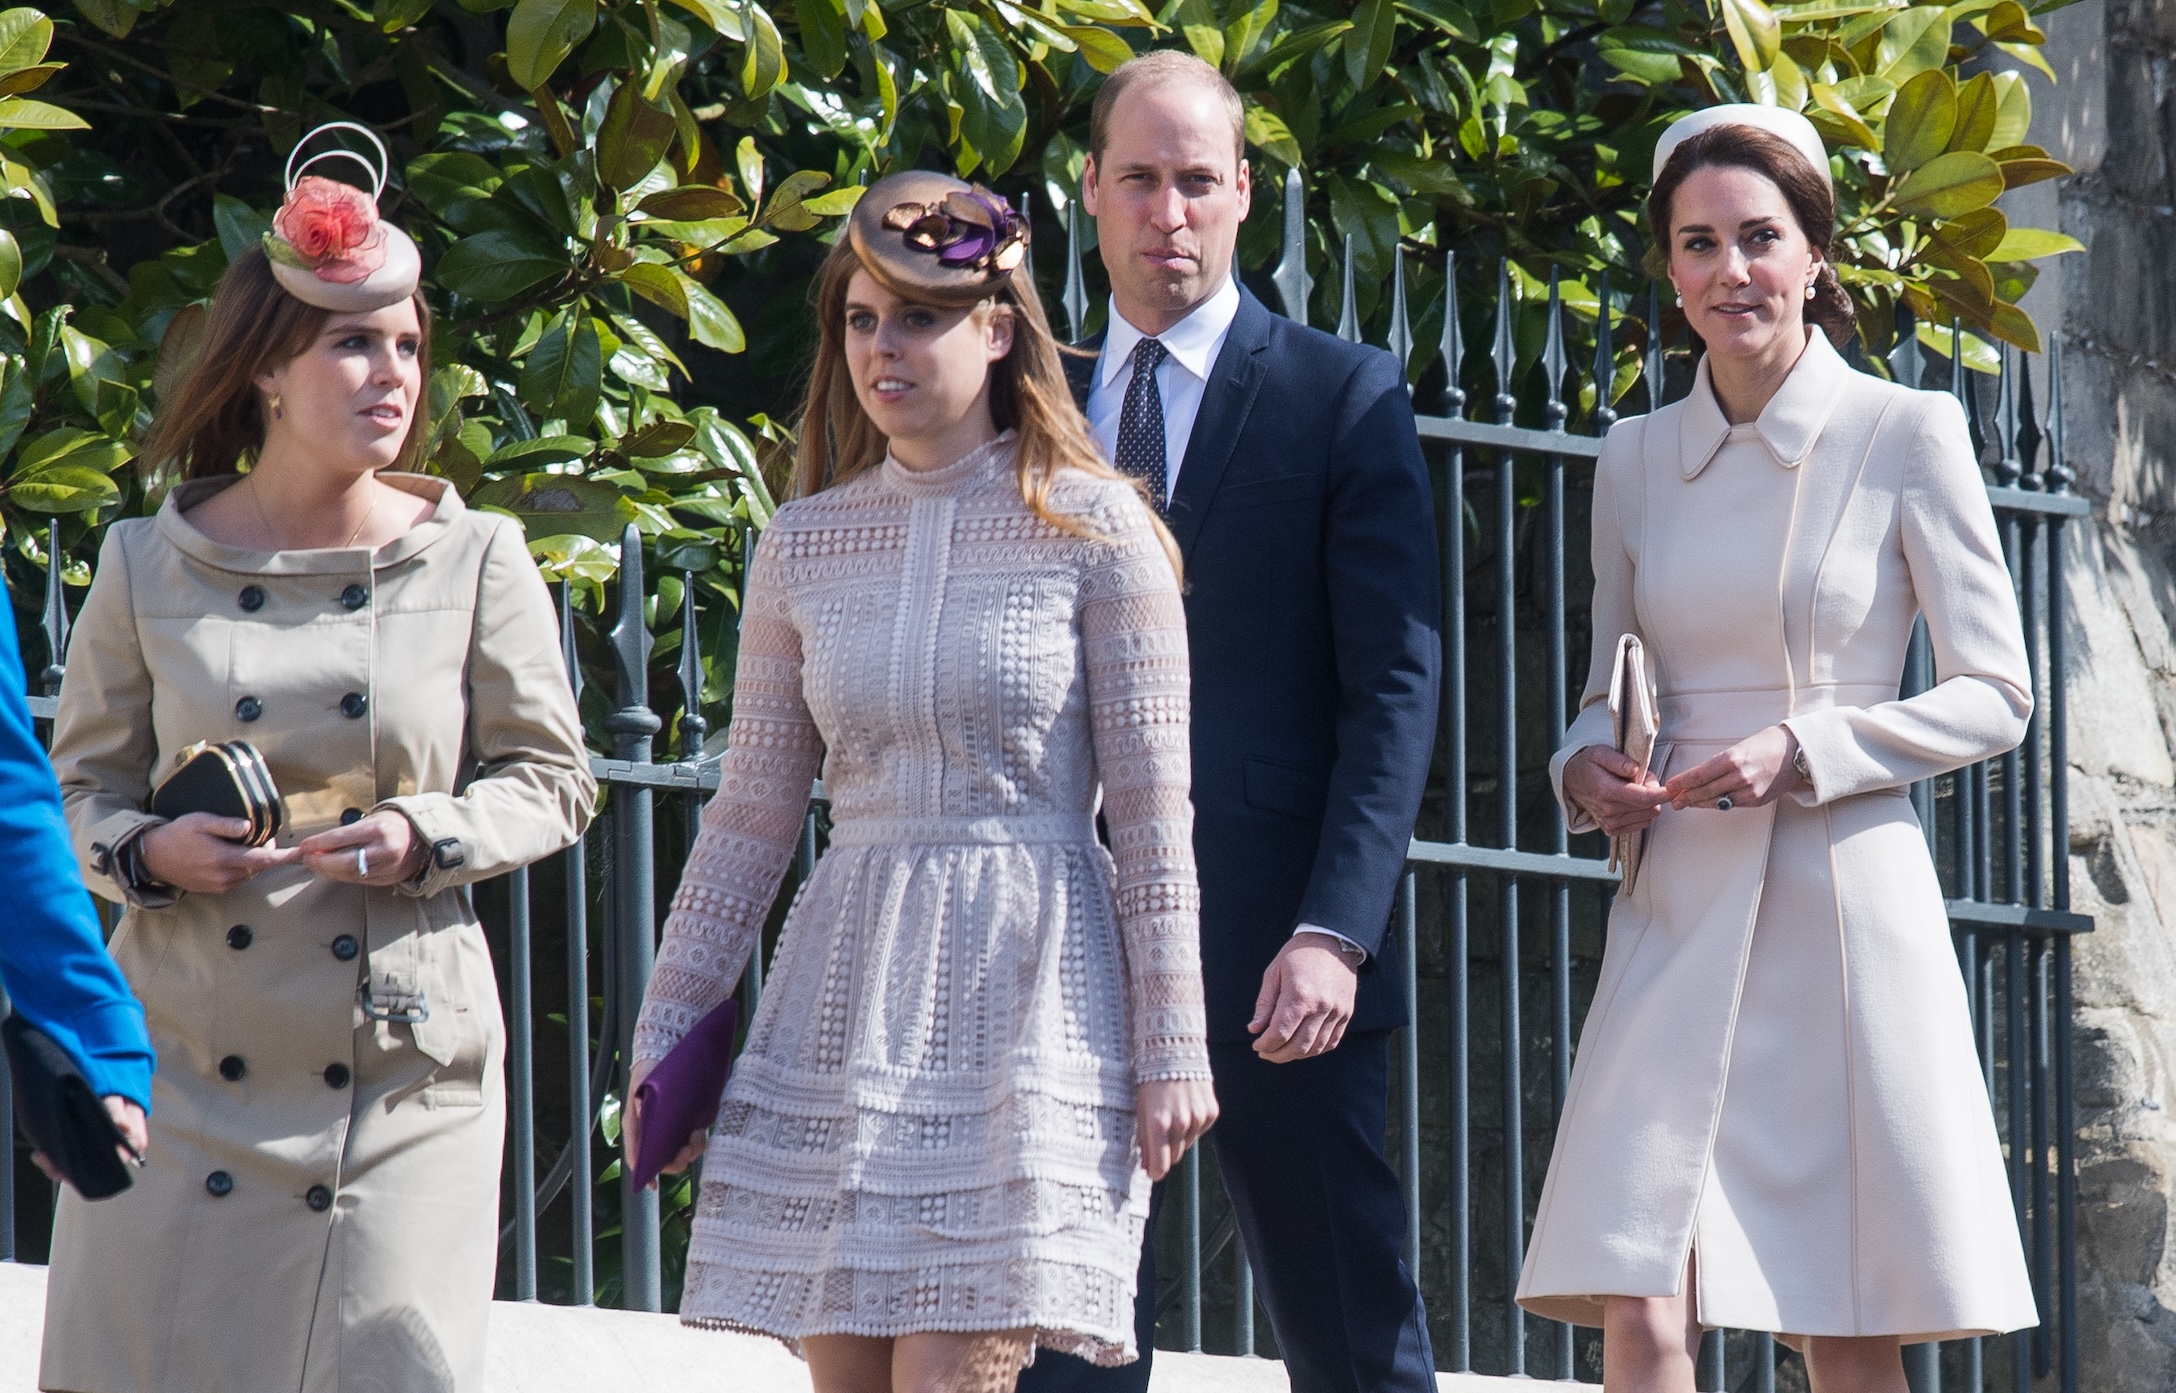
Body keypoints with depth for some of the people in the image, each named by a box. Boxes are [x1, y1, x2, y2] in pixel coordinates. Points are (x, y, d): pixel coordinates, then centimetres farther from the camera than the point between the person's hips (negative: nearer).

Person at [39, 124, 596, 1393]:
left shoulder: (473, 561, 3)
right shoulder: (150, 567, 3)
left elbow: (553, 779, 8)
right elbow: (83, 777, 11)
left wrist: (426, 840, -11)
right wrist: (148, 849, -11)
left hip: (401, 1078, 0)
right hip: (186, 1062, 0)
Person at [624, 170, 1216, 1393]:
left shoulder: (1094, 529, -1)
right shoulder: (805, 547, 10)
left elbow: (1154, 815, -2)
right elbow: (752, 815, 14)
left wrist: (1173, 1052, -5)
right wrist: (667, 1033, 11)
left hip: (1024, 996, -4)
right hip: (846, 1003, 4)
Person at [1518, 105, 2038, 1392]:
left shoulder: (1904, 436, -1)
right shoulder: (1638, 459, 11)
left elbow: (1997, 696, -2)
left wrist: (1804, 752, -14)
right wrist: (1588, 766, -2)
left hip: (1844, 900, -3)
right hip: (1681, 910, 3)